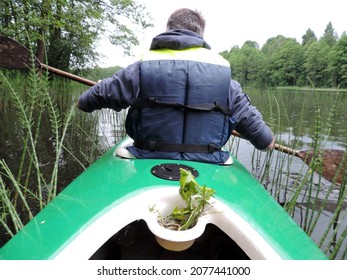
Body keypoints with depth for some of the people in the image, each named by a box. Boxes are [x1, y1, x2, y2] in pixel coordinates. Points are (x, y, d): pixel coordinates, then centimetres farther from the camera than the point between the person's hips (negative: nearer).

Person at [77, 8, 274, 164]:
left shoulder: (142, 68, -2)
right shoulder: (223, 71, 2)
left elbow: (102, 92, 11)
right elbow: (250, 119, 10)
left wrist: (84, 102, 34)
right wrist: (266, 139, 31)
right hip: (207, 168, 2)